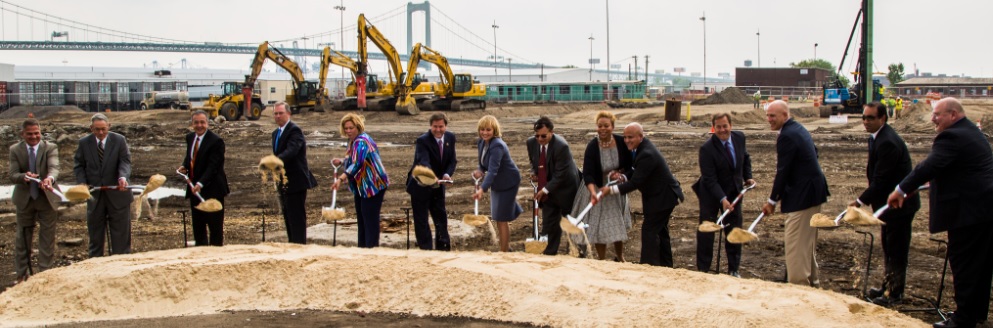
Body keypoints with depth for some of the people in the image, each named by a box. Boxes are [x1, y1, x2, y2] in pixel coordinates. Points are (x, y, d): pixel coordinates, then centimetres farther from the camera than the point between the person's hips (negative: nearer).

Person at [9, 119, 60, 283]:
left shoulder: (51, 148, -6)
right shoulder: (15, 150, -2)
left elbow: (54, 167, -24)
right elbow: (12, 175, -10)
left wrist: (50, 178, -47)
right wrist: (24, 176, -34)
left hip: (47, 199, -1)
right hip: (24, 200, 1)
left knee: (47, 239, 5)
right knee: (22, 238, 11)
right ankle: (21, 275, 23)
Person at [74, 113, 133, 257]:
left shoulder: (119, 140, -4)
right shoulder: (84, 142, 2)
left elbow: (125, 162, -12)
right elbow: (78, 165, 5)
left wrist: (123, 177, -33)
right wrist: (82, 183, -13)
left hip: (117, 193, -2)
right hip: (94, 195, 2)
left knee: (121, 232, 3)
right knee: (95, 232, 10)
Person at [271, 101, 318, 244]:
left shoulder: (294, 130, -13)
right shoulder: (276, 133, 16)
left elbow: (291, 151, -29)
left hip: (295, 182, -9)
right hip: (284, 183, 9)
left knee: (297, 218, -8)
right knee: (288, 218, 15)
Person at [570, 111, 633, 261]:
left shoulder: (621, 142, -13)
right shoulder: (592, 146, -23)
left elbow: (629, 164, 1)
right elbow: (587, 174, -31)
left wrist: (620, 173, -20)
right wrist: (593, 192, -47)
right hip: (597, 188, -3)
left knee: (618, 225, 15)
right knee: (599, 226, 1)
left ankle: (619, 258, 35)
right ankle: (602, 261, 18)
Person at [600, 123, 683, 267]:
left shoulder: (647, 154, -29)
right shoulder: (643, 147, 3)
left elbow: (635, 182, -28)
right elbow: (637, 173, 12)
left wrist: (611, 190, -24)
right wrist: (623, 177, -8)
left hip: (663, 196, -11)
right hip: (660, 195, 11)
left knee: (649, 231, -9)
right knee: (660, 231, 19)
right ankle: (665, 266, 30)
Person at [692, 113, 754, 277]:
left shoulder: (739, 137, -6)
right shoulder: (707, 149, -23)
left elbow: (746, 157, 16)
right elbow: (710, 179, -24)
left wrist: (748, 177, 3)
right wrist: (722, 199, -32)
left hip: (734, 192, 5)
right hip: (711, 194, -5)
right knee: (706, 232, 1)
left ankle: (733, 269, 20)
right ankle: (703, 269, 12)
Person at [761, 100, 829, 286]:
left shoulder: (787, 136, -19)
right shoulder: (798, 129, 12)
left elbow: (783, 171, -19)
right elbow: (813, 154, 20)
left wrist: (772, 200, -11)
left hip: (802, 194, -11)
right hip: (814, 191, 11)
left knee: (795, 242, -6)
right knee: (807, 240, 20)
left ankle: (799, 284, -3)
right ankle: (811, 281, 30)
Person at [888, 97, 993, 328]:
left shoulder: (952, 137, -18)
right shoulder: (973, 133, 16)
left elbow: (929, 166, -25)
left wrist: (901, 190, -21)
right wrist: (936, 179, 19)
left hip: (968, 211, -10)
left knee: (963, 265, -4)